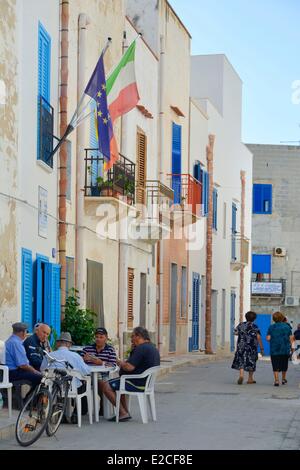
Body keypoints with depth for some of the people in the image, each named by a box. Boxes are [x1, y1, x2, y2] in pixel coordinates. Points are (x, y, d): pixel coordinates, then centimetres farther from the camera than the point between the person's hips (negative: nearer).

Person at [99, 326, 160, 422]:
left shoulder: (141, 348, -19)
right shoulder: (153, 348, 14)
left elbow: (129, 367, -25)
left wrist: (121, 363, -4)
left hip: (137, 384, -11)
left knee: (105, 385, -8)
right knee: (118, 383, 30)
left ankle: (123, 413, -8)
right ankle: (125, 412, 21)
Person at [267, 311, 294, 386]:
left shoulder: (271, 327, -2)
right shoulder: (287, 326, 1)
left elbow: (268, 338, -6)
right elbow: (290, 338, -1)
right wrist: (291, 347, 9)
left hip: (274, 350, -2)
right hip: (285, 349, 2)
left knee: (275, 366, 0)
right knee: (284, 364, 17)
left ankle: (276, 380, -9)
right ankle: (284, 379, 29)